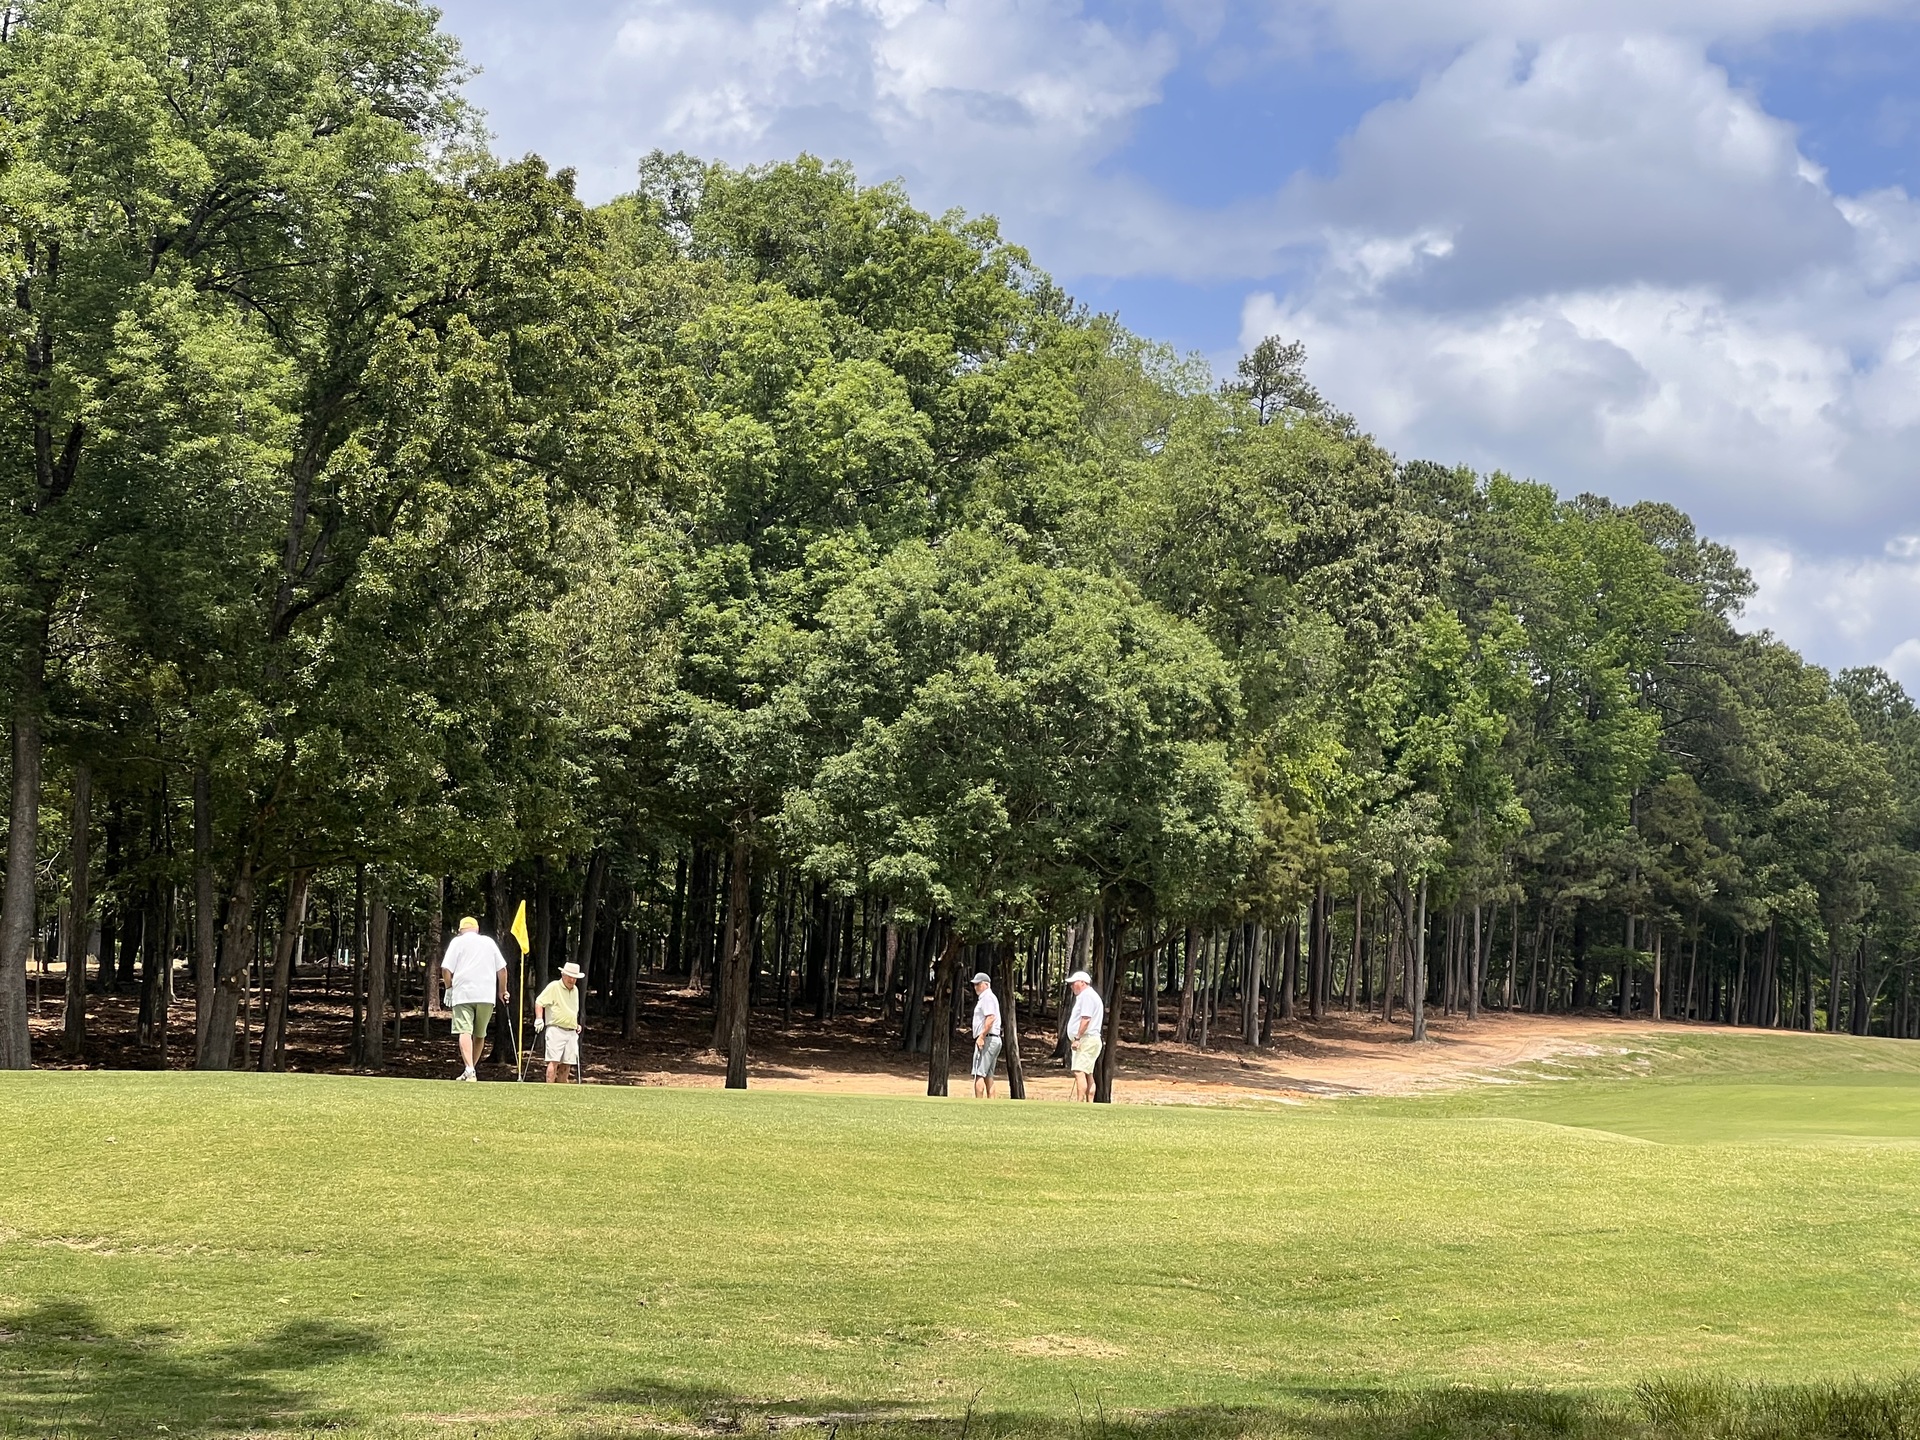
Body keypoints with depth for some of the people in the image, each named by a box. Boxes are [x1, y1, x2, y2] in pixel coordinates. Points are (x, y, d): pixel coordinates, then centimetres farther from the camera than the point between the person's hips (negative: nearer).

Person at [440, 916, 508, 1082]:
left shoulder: (457, 941, 7)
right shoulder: (489, 942, 17)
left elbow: (446, 969, -3)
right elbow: (502, 968, 15)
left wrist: (449, 988, 10)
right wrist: (502, 991, 25)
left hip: (463, 994, -3)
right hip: (487, 995, 3)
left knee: (465, 1032, -12)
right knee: (480, 1035, 15)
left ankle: (469, 1070, -28)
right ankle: (471, 1070, 18)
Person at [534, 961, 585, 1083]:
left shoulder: (575, 990, 18)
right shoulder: (554, 987, -4)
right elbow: (539, 1002, -9)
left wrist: (577, 1025, 22)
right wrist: (539, 1018, -21)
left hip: (571, 1032, 7)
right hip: (556, 1030, -7)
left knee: (567, 1062, 4)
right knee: (554, 1061, -13)